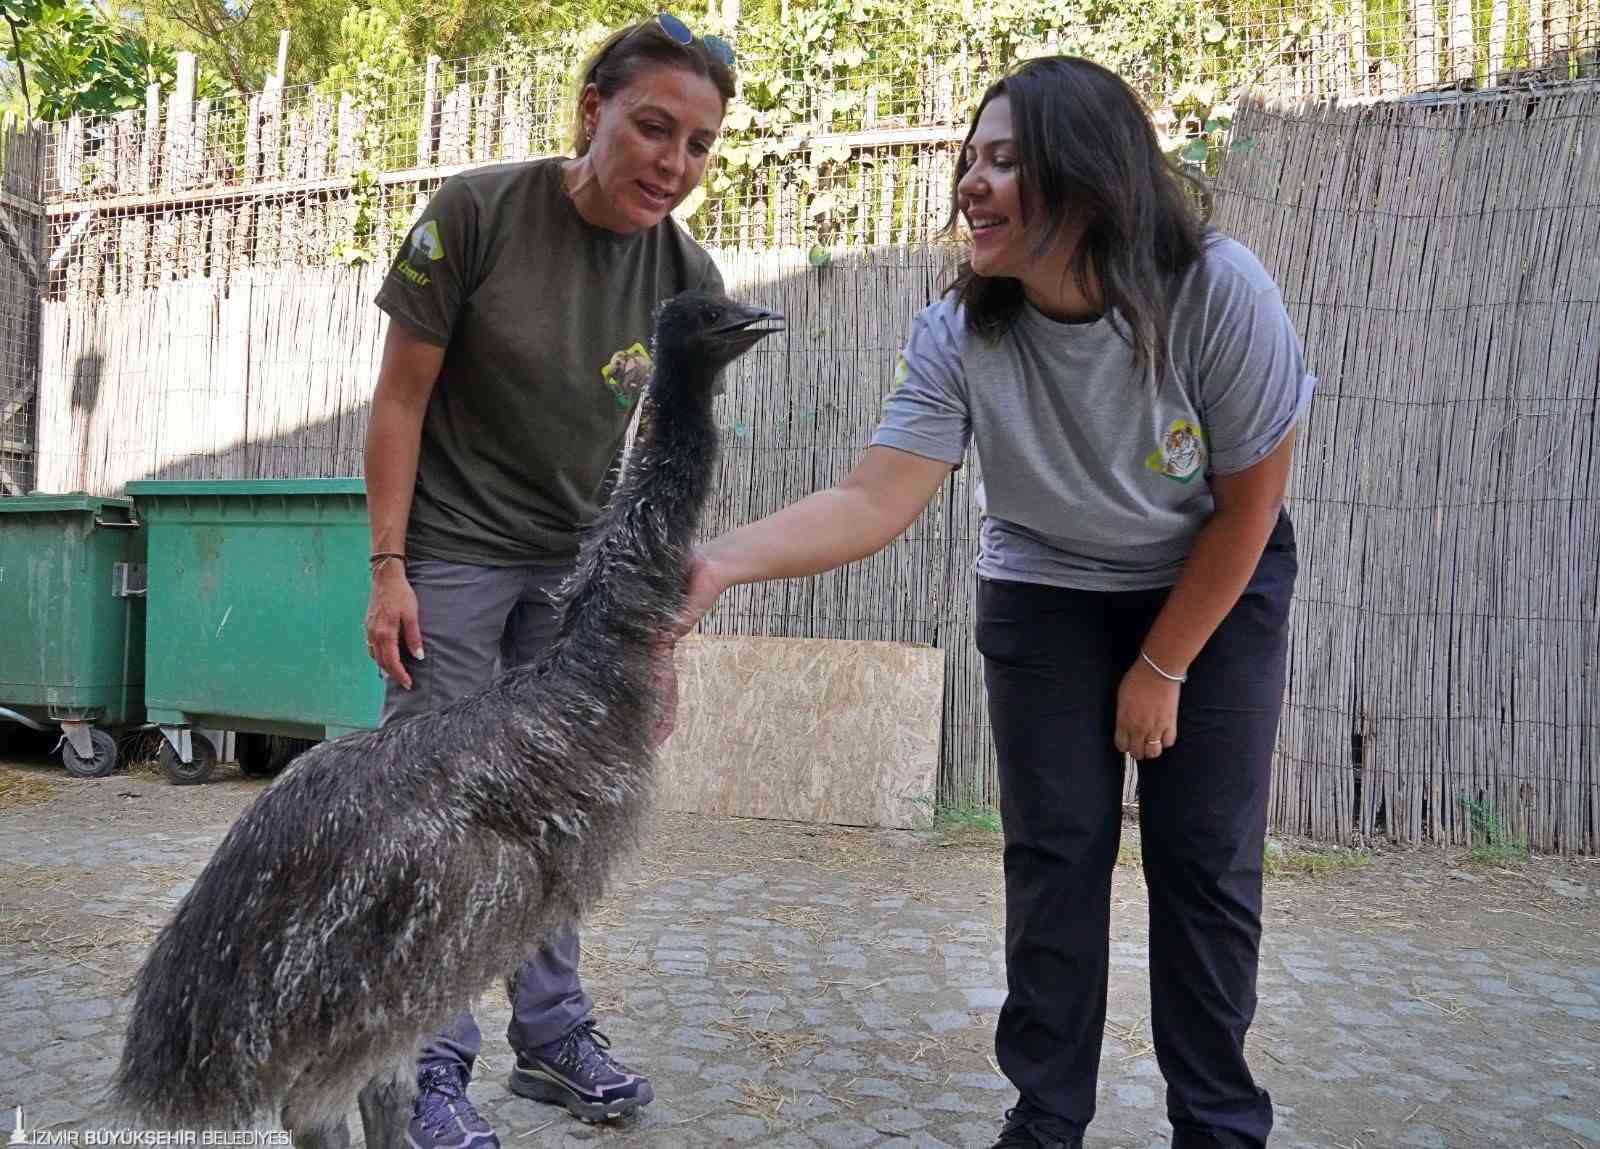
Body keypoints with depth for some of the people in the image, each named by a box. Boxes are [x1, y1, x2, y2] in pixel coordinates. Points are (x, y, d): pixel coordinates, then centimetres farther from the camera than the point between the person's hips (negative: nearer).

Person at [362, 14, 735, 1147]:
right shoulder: (477, 212, -15)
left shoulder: (690, 278, -5)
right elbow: (401, 396, -10)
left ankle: (553, 1033, 25)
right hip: (455, 553, -3)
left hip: (581, 565, 4)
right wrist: (389, 568, -13)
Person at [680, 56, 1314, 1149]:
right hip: (1047, 593, 1)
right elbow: (874, 502, -29)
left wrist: (1163, 667, -10)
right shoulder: (959, 334, -23)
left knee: (1206, 856, -1)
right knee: (1055, 852, 1)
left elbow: (1249, 504, -17)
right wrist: (722, 561, -46)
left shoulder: (1220, 293, -27)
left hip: (1220, 585, -1)